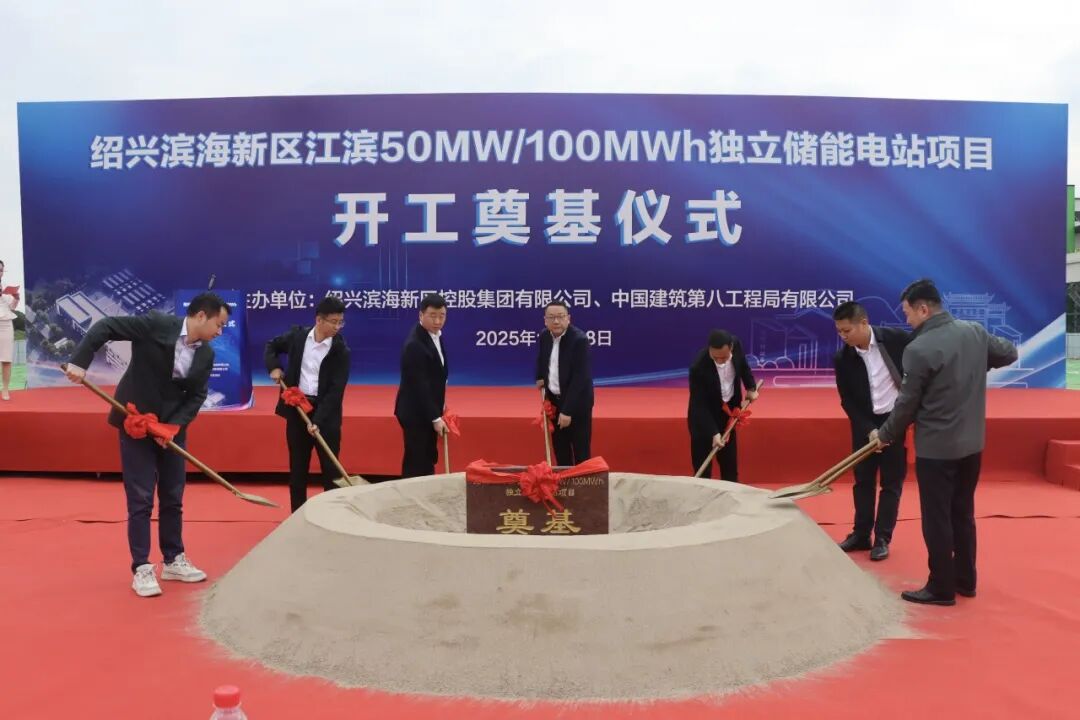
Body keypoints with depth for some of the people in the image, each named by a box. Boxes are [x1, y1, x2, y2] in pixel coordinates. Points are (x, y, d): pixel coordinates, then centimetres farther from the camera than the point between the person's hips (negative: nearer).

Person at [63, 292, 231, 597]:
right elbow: (105, 326, -16)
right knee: (140, 500, -2)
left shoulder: (206, 355, -3)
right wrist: (80, 361, -25)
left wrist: (173, 426, -15)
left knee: (172, 499, 11)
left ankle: (173, 561, 25)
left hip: (172, 428, 5)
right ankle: (141, 569, 8)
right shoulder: (156, 324, -17)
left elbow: (196, 397, -2)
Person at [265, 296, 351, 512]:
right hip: (296, 408, 3)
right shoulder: (298, 335, -2)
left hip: (326, 413, -3)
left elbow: (336, 390, -15)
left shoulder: (341, 350, -11)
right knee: (297, 465, 11)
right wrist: (274, 367, -1)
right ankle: (298, 513, 21)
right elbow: (272, 346, 18)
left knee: (330, 467, 1)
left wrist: (318, 420, -23)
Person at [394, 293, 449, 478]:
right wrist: (435, 418, -21)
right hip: (416, 413, -9)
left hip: (427, 411, 9)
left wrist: (439, 405, 13)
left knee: (428, 461, 15)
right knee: (417, 464, -3)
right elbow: (419, 386, -24)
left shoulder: (434, 335, 6)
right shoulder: (415, 344, -24)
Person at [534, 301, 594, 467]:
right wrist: (540, 378, 7)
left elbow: (580, 377, -26)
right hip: (554, 400, 6)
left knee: (581, 452, 1)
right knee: (560, 450, 15)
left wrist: (567, 410, -28)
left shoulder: (579, 339, -22)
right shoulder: (544, 336, -1)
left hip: (576, 403, -6)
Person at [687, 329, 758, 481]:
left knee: (730, 462, 15)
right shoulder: (699, 367, -34)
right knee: (702, 466, -3)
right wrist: (714, 433, -32)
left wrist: (751, 387, 6)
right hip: (703, 417, -5)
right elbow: (699, 404, -29)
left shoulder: (736, 344, -19)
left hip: (727, 412, 6)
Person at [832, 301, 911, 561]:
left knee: (891, 482, 5)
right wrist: (868, 430, -15)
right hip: (866, 424, 2)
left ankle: (882, 538, 14)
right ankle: (861, 534, 21)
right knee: (863, 480, 9)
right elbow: (848, 401, -6)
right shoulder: (842, 359, -10)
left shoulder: (897, 338, -14)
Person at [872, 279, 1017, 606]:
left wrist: (885, 435, 3)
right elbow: (1009, 353, 18)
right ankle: (965, 581, 28)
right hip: (972, 444, 7)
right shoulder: (975, 332, 0)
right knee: (963, 515, 18)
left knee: (936, 520, 4)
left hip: (936, 448, -7)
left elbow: (907, 403, -12)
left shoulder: (919, 349, -19)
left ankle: (941, 588, 13)